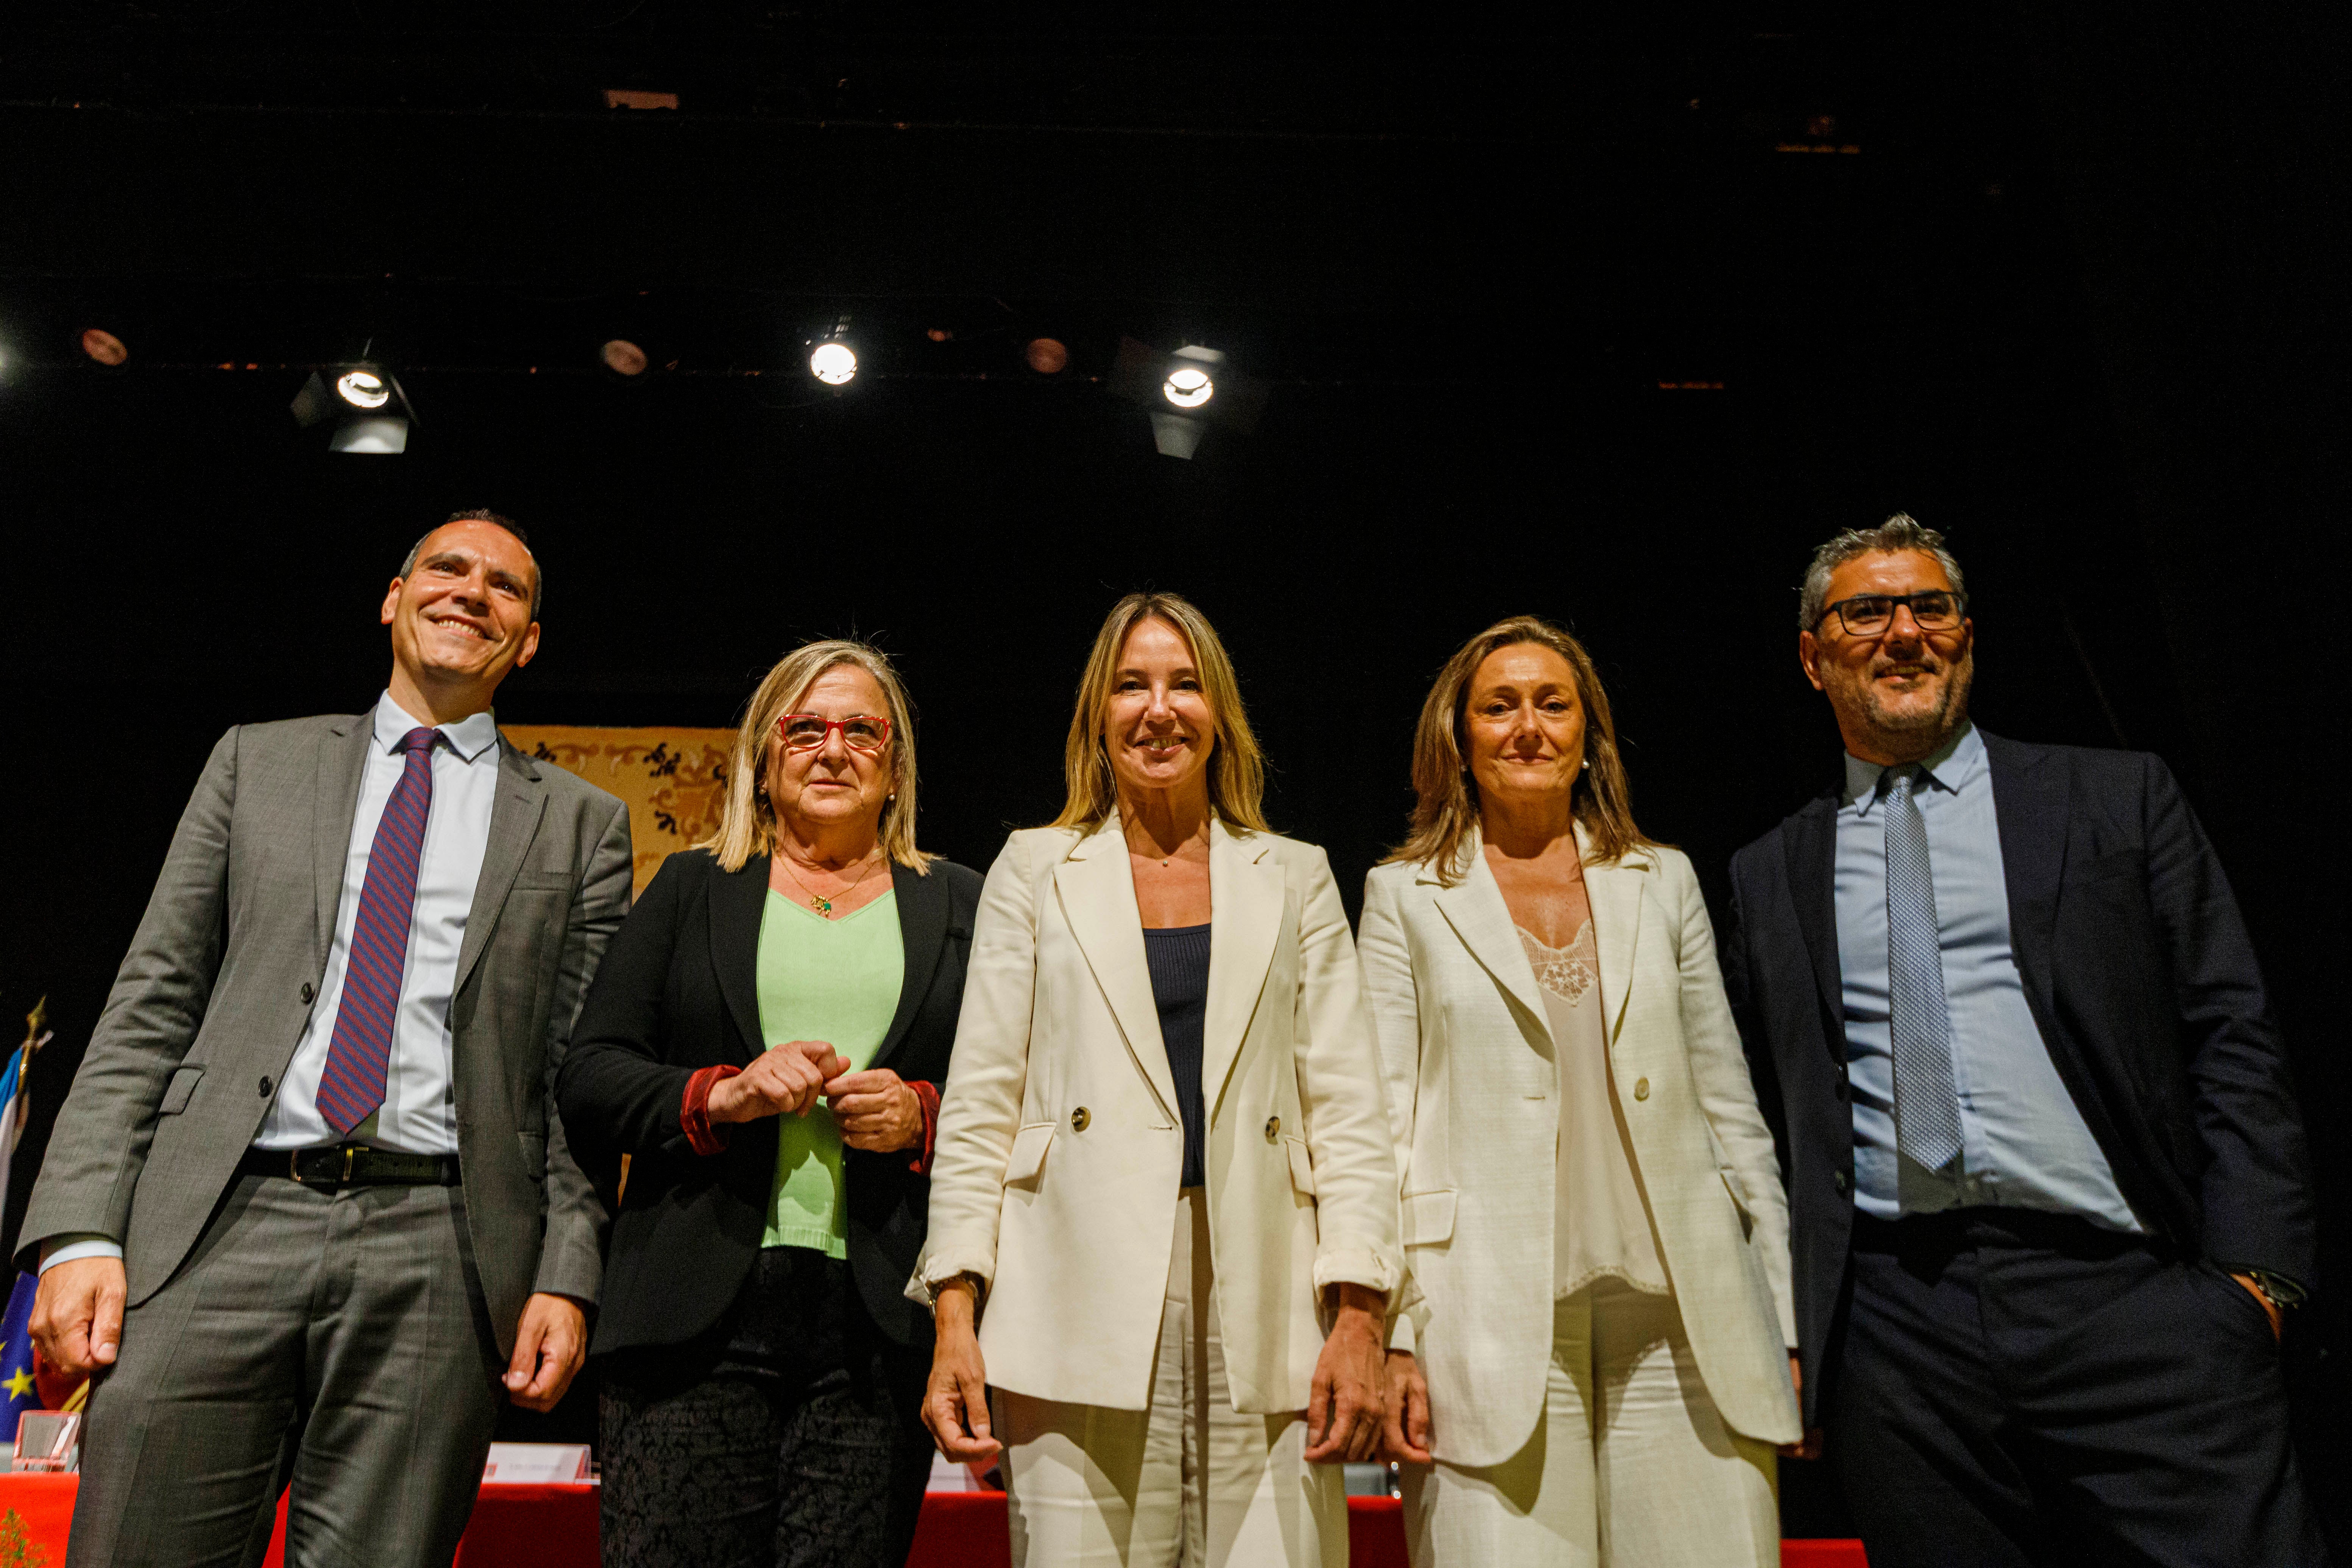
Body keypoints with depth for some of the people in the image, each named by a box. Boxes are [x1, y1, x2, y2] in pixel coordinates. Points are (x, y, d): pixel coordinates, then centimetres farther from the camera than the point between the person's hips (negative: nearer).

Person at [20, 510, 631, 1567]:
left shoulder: (580, 824, 10)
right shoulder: (257, 763, 15)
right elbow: (150, 1008, 10)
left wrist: (567, 1275, -4)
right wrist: (80, 1229, -1)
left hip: (435, 1253, -1)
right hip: (222, 1226, 1)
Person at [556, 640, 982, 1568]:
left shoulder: (959, 906, 13)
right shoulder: (689, 889, 13)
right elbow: (586, 1080, 7)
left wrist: (923, 1116, -8)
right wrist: (721, 1097, -9)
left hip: (882, 1330, 0)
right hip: (701, 1317, 0)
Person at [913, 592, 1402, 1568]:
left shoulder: (1294, 877, 13)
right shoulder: (1034, 871, 11)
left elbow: (1347, 1108, 8)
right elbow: (980, 1103, 7)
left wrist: (1358, 1317, -3)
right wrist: (955, 1317, -2)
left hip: (1265, 1312, 1)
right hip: (1085, 1314, 0)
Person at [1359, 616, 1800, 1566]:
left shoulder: (1663, 882, 13)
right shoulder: (1405, 895, 7)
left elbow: (1729, 1108, 13)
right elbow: (1382, 1125, 2)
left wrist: (1786, 1331, 9)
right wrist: (1392, 1336, -5)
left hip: (1680, 1318, 3)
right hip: (1494, 1329, -2)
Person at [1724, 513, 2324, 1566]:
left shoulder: (2118, 799, 10)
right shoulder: (1770, 876, 12)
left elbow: (2232, 1039, 4)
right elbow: (1762, 1120, 12)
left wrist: (2251, 1274, -6)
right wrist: (1780, 1333, 7)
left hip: (2129, 1295, -1)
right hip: (1894, 1329, 1)